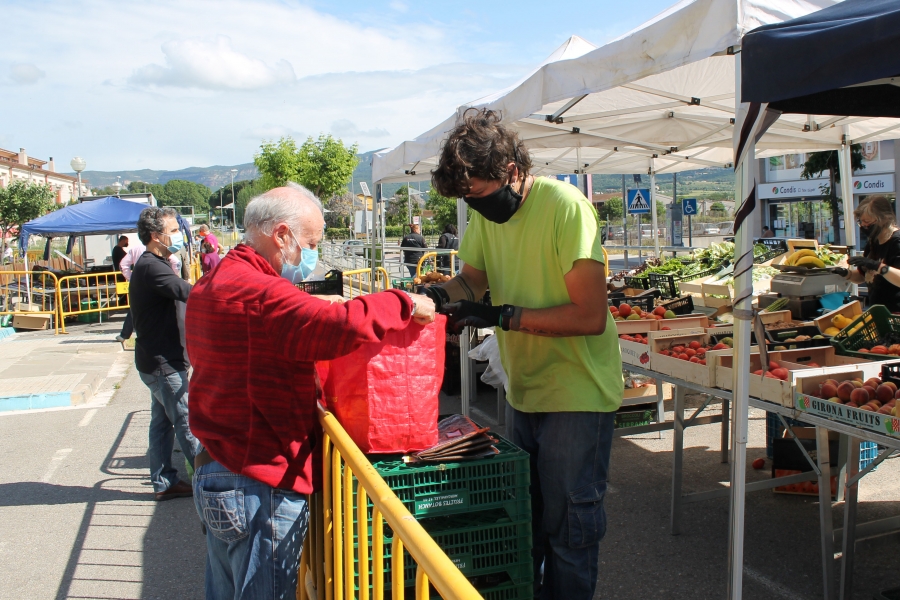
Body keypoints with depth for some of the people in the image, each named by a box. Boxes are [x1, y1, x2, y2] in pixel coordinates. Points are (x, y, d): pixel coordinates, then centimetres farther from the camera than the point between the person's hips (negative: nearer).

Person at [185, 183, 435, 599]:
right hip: (260, 490, -10)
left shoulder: (210, 286, 12)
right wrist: (405, 304, -20)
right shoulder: (257, 292, -22)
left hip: (212, 472, 10)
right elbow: (340, 326, -34)